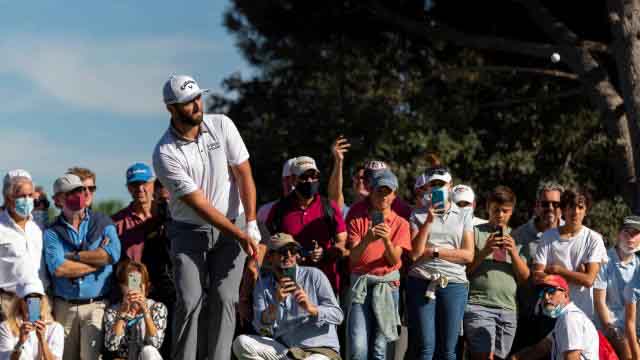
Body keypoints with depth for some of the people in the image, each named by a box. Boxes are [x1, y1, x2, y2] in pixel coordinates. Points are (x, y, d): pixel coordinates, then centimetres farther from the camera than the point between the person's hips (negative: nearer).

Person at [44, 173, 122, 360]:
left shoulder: (102, 222, 7)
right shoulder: (52, 231, 4)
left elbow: (113, 254, -12)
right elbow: (57, 268, -12)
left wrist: (73, 256, -7)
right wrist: (98, 259, -7)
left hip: (96, 304, -1)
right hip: (64, 307, 1)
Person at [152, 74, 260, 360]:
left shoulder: (221, 125, -6)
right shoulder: (165, 154, -17)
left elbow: (243, 174, -3)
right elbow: (198, 203, -18)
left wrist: (251, 225, -13)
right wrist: (239, 236, -20)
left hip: (233, 225, 2)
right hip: (189, 231, -2)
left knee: (224, 298, -7)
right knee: (190, 302, -11)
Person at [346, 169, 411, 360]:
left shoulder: (400, 224, 7)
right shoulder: (358, 220, 7)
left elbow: (395, 260, -3)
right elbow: (353, 257, -2)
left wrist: (387, 240, -22)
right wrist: (367, 240, -21)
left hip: (387, 285, 0)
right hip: (361, 283, 0)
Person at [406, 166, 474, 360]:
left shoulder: (463, 216, 12)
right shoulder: (418, 216, 9)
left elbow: (468, 255, 3)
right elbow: (414, 253, -3)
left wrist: (434, 251, -3)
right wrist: (428, 221, -8)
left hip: (454, 284, 1)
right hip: (421, 283, -1)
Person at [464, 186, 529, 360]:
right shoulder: (475, 232, 5)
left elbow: (524, 277, 10)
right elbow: (464, 270, 1)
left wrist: (513, 252, -5)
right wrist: (484, 251, -12)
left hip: (508, 308, 4)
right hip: (478, 305, -4)